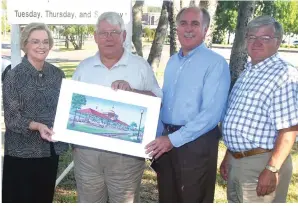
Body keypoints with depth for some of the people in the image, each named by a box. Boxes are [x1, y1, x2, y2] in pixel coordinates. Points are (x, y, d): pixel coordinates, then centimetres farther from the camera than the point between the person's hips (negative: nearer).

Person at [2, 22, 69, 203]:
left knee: (45, 197, 15)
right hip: (22, 151, -4)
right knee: (19, 198, 5)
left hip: (51, 149, 4)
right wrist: (36, 126, -26)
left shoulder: (57, 74, 4)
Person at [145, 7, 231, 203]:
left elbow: (211, 113, -20)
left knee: (194, 199, 9)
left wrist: (174, 140, -21)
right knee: (167, 198, 19)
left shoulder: (216, 63, -12)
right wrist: (159, 137, 7)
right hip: (166, 141, 7)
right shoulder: (172, 62, 12)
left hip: (197, 144, -6)